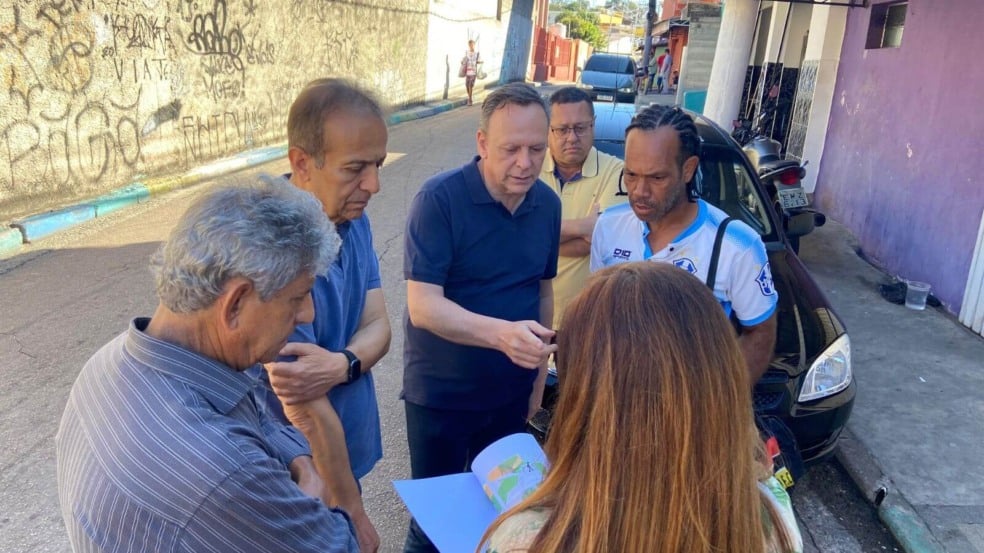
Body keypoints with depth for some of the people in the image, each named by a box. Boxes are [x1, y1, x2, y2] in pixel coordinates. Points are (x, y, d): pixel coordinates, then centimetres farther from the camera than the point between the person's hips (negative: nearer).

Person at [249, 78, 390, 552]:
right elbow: (305, 407, -26)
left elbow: (377, 326, -7)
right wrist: (354, 514, -17)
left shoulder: (351, 217, -5)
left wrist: (339, 365, -29)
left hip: (344, 450, 7)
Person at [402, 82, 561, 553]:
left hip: (512, 392, 5)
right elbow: (423, 305, -26)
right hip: (441, 393, -4)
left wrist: (539, 372, 9)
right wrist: (501, 333, -41)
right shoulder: (439, 198, -20)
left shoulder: (548, 204, -3)